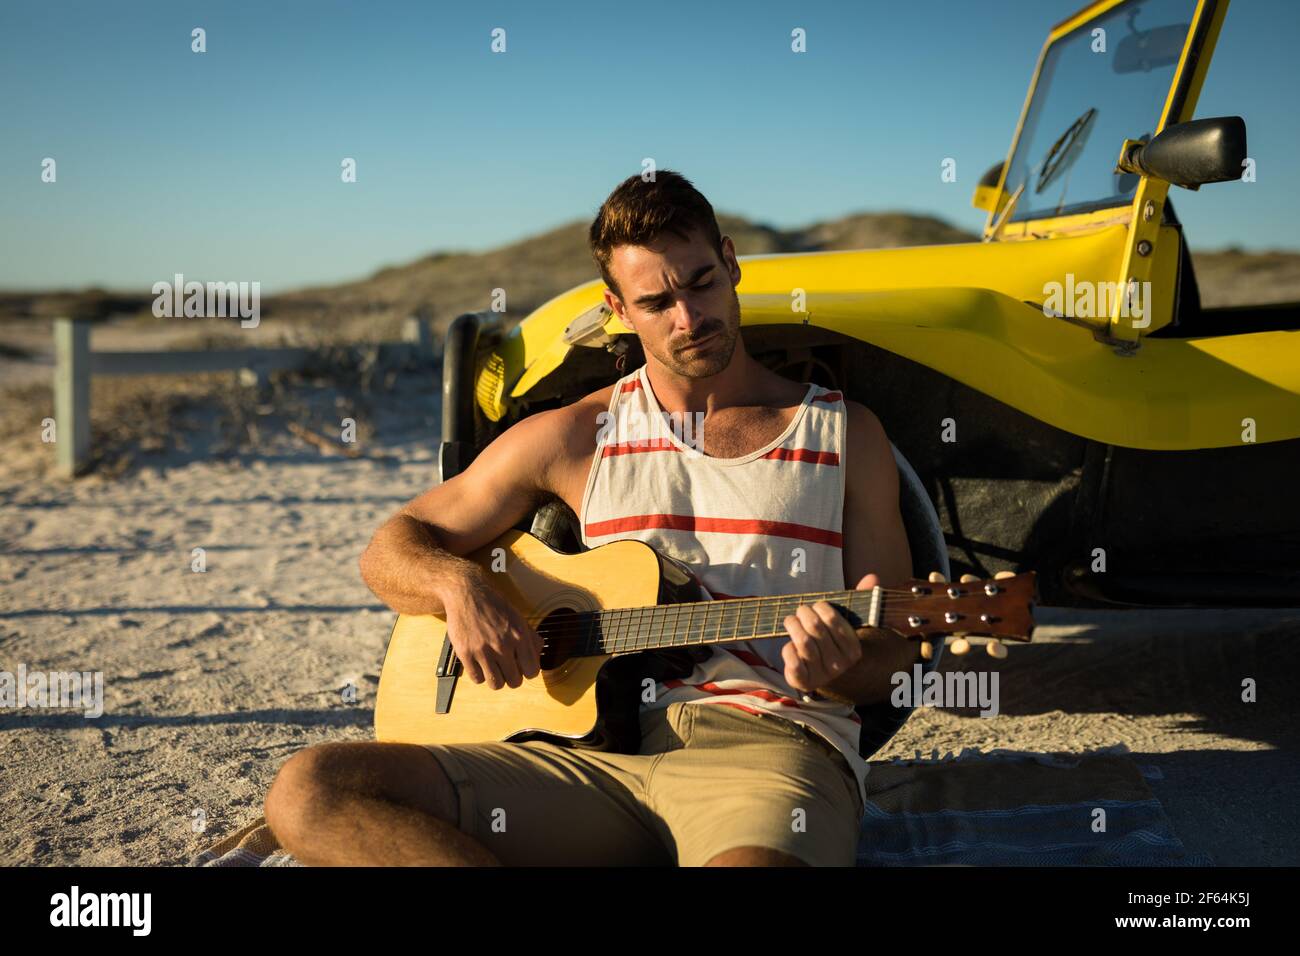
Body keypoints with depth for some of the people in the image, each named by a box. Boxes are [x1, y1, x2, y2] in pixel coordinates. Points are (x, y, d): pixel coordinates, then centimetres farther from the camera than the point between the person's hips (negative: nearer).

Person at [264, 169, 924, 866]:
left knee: (751, 853, -45)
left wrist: (837, 670, -13)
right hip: (605, 745, 4)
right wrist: (459, 585, -7)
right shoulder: (575, 437, 15)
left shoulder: (846, 436, 11)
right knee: (310, 791, -20)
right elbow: (390, 550, 17)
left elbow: (895, 656, 12)